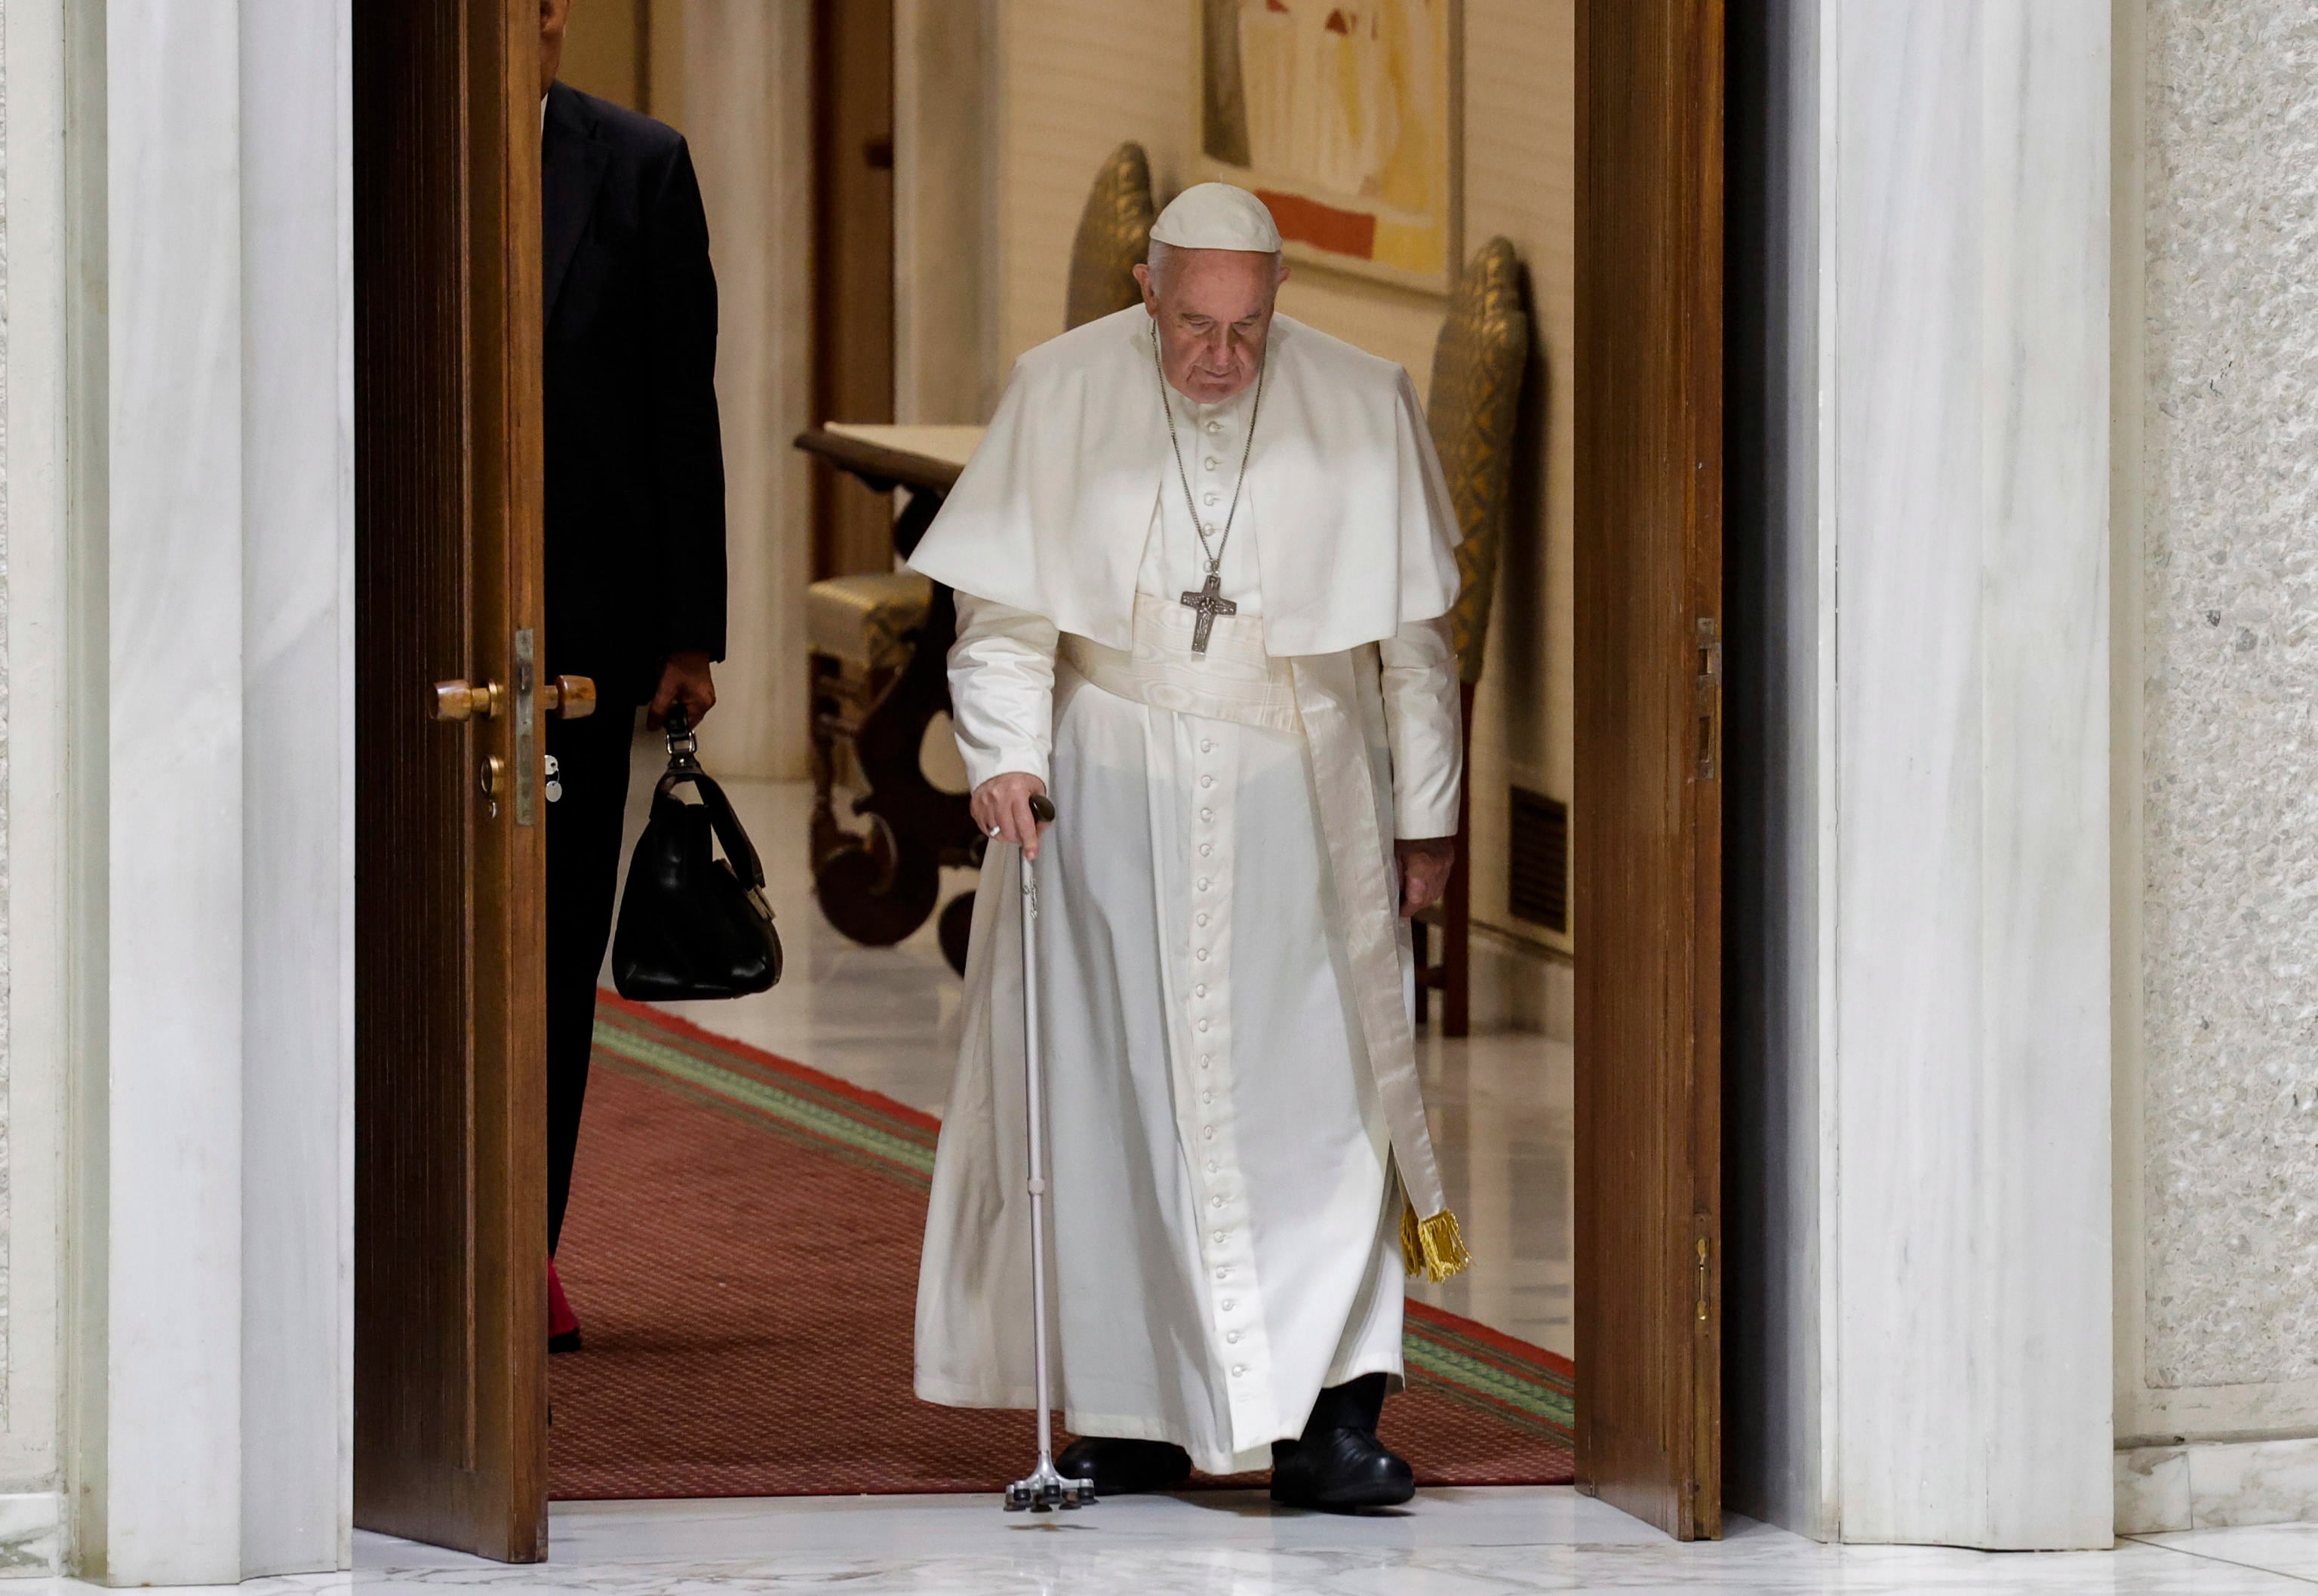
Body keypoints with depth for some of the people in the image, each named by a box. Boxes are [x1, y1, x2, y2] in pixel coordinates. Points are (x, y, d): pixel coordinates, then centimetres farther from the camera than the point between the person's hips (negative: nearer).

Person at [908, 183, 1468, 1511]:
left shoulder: (1361, 408, -2)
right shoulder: (1062, 396, -3)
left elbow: (1415, 637, 5)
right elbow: (1007, 607, 0)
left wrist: (1427, 814, 7)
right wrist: (1006, 754, -14)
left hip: (1298, 803, 0)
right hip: (1113, 792, 0)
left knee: (1316, 1092, -8)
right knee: (1121, 1098, 2)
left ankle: (1329, 1418, -10)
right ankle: (1136, 1408, 11)